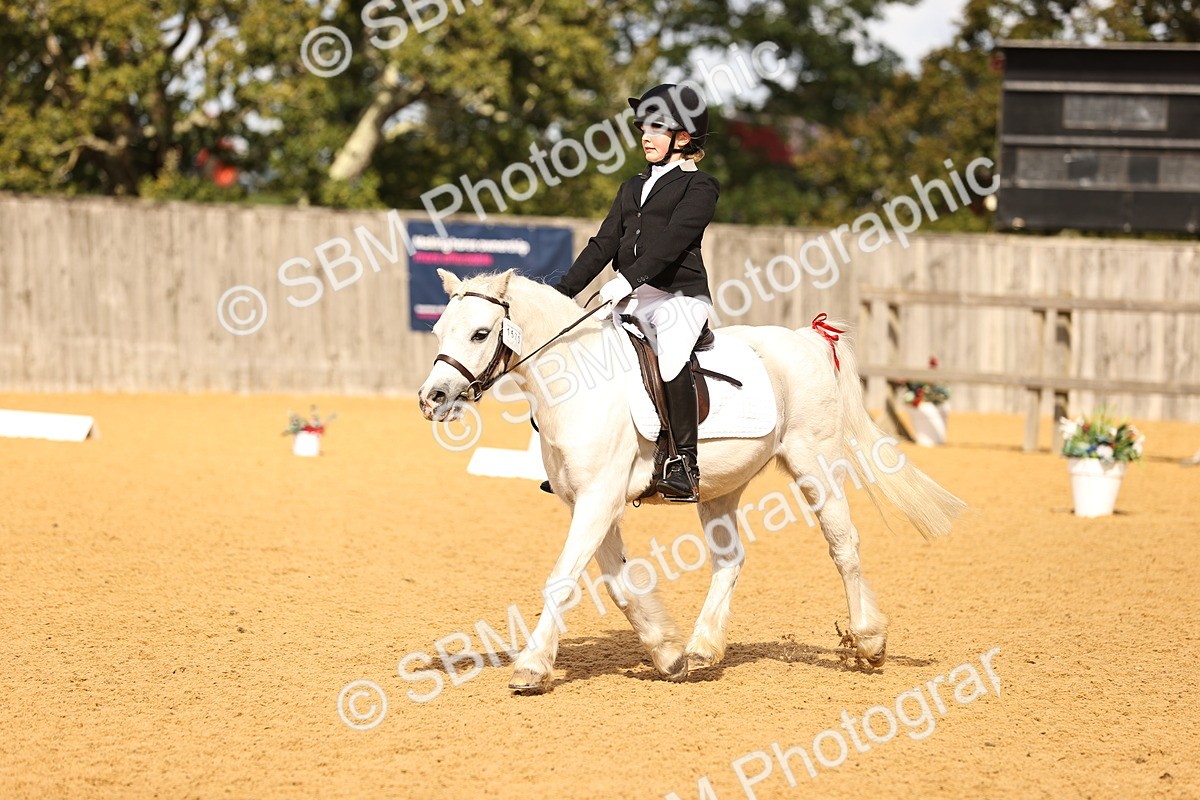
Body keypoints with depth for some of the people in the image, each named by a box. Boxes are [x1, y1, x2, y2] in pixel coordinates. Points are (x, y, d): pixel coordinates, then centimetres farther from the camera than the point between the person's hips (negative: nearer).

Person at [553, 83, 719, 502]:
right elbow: (604, 244, 19)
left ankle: (684, 467, -33)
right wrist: (562, 292, 9)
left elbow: (671, 241, -15)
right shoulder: (633, 187, 22)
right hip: (631, 300, 8)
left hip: (679, 297, -8)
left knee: (671, 360, -35)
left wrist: (628, 280, -28)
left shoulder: (699, 186, -1)